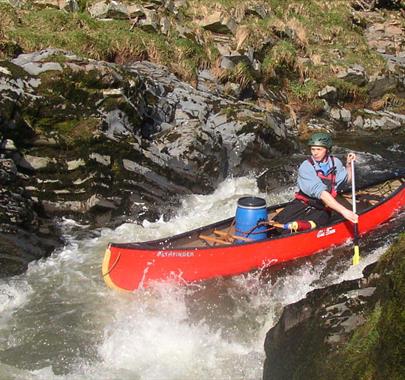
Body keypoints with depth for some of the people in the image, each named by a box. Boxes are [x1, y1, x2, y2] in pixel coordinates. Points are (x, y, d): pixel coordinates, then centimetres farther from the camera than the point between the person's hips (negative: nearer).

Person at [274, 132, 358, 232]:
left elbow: (347, 180, 26)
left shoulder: (335, 162, 4)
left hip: (322, 210, 1)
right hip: (302, 204, -1)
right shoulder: (306, 167, -13)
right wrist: (343, 211, -34)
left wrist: (348, 165, 6)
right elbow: (321, 194, -26)